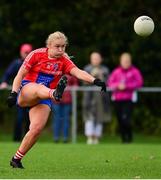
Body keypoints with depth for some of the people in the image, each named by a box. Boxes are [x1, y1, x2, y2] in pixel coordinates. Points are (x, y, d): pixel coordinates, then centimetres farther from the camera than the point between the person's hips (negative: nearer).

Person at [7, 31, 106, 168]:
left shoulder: (64, 60, 2)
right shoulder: (37, 54, -4)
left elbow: (78, 72, -16)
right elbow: (20, 75, -5)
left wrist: (94, 81, -34)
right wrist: (14, 93, -18)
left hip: (44, 98, 3)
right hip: (26, 92, -3)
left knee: (37, 128, -16)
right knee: (39, 88, -37)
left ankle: (16, 159, -2)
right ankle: (56, 94, -74)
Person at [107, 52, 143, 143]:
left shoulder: (135, 71, 1)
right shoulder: (116, 71, 11)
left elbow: (139, 83, -6)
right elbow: (110, 83, 10)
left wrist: (126, 86, -13)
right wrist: (118, 85, -10)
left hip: (129, 99, -4)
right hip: (117, 99, 4)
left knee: (126, 118, -17)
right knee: (120, 119, 4)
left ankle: (129, 137, -4)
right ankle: (124, 138, 14)